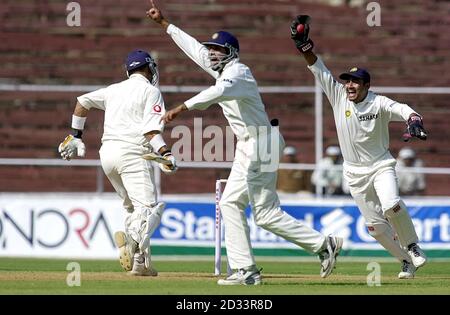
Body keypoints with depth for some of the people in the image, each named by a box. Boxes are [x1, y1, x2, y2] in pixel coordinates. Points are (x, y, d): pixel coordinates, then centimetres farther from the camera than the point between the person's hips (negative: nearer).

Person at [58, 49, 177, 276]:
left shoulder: (114, 89, 20)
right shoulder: (150, 91, 2)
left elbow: (82, 101, 26)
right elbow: (151, 129, -11)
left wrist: (75, 136, 31)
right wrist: (165, 154, -20)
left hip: (107, 151, 7)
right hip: (131, 153, -7)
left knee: (132, 207, 18)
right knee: (149, 207, -17)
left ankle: (139, 263, 5)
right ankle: (133, 238, -48)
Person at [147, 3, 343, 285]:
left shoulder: (237, 72, -15)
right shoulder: (222, 69, 13)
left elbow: (218, 92, -36)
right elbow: (194, 47, 24)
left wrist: (181, 108, -42)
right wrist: (163, 23, 27)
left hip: (259, 147, -10)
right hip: (247, 149, 10)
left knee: (266, 214, -10)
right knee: (230, 204, 6)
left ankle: (324, 244, -4)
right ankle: (246, 271, 4)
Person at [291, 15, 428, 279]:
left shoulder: (379, 103, -13)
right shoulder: (338, 97, -5)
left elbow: (404, 110, -28)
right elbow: (319, 70, -9)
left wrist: (414, 121, -51)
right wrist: (304, 44, -21)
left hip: (381, 166, -4)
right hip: (355, 173, 4)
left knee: (391, 206, -29)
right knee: (375, 224, 3)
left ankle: (413, 246, -7)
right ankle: (407, 261, 18)